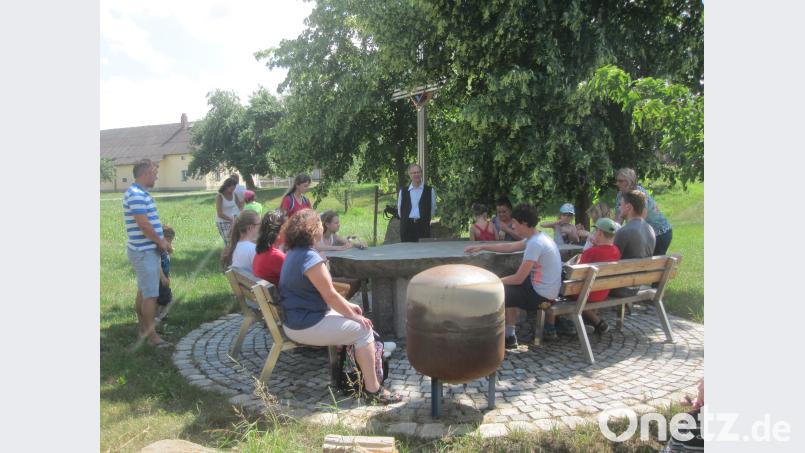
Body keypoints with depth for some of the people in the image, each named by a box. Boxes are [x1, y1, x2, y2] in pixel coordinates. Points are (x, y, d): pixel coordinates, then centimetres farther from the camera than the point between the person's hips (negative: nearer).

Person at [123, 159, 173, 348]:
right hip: (145, 252, -11)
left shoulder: (141, 193, 13)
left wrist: (162, 240, 9)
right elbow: (144, 225, -23)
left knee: (143, 291, 18)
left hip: (146, 250, 11)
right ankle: (152, 335, 0)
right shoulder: (136, 195, -19)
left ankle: (143, 328, 29)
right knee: (151, 294, -6)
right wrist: (161, 243, -12)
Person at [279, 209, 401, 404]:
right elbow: (330, 295, -20)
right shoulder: (310, 258, -22)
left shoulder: (294, 253, 10)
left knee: (353, 321, 20)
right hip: (307, 327, -10)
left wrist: (348, 305, 13)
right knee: (362, 330, -5)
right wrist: (355, 316, -7)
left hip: (295, 319, 10)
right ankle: (373, 389, -2)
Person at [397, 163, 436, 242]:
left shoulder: (430, 190, 4)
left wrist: (426, 220, 9)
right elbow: (399, 209, 15)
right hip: (406, 226, 1)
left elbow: (432, 209, 8)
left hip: (423, 226, -1)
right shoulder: (403, 191, 8)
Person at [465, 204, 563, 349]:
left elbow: (518, 278, -22)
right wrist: (482, 247, 18)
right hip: (550, 292, 9)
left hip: (541, 294, -9)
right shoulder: (537, 237, 5)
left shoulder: (535, 244, -25)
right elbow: (509, 247, 18)